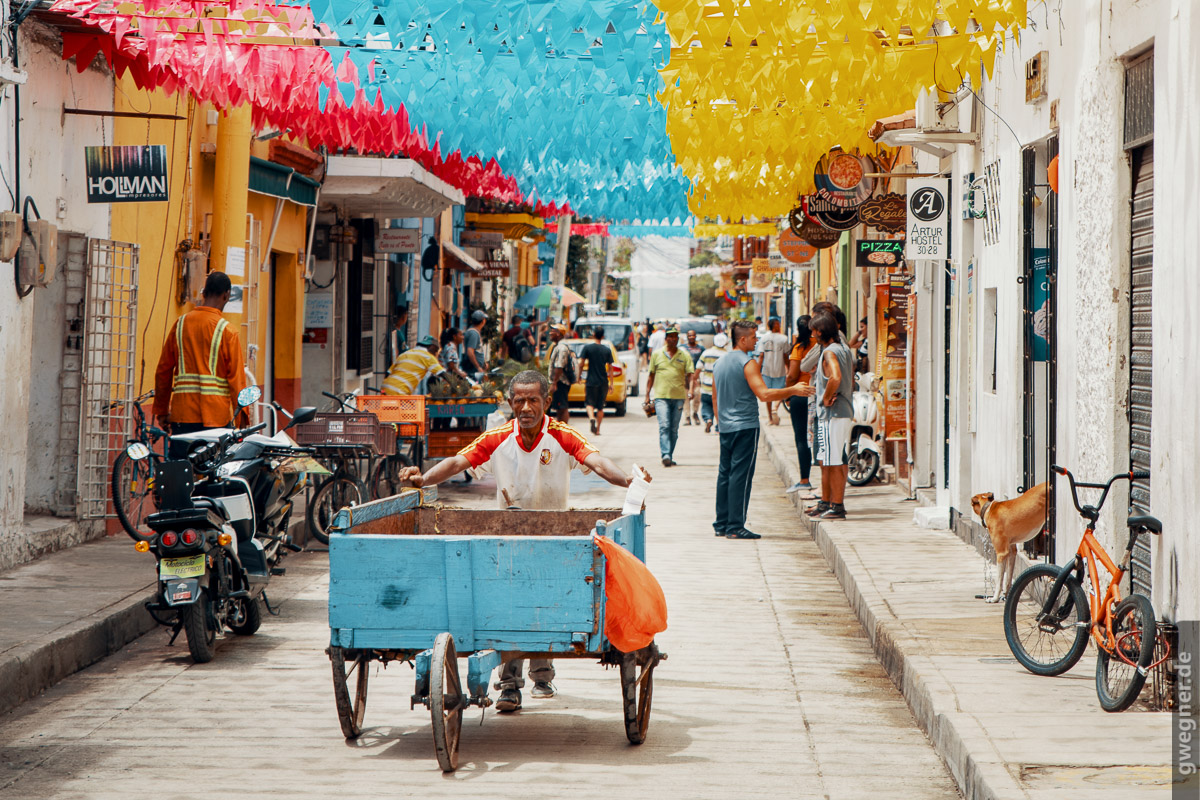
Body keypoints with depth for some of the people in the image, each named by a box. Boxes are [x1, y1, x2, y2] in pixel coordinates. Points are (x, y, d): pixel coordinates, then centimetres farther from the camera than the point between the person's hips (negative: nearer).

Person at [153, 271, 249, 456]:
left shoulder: (181, 324, 8)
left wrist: (161, 411, 20)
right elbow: (236, 376, -6)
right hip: (216, 414, -3)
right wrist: (242, 417, 0)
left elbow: (163, 370, 12)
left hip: (182, 413, 3)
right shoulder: (227, 330, -4)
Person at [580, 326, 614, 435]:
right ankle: (597, 429, 13)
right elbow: (610, 367, 3)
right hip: (603, 382, 2)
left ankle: (591, 418, -24)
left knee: (589, 403, 5)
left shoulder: (588, 347, -5)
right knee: (600, 406, 11)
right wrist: (611, 383, 9)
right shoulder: (607, 350, 2)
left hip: (591, 381, -2)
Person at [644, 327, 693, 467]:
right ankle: (666, 455, -24)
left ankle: (670, 456, 16)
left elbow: (689, 375, 1)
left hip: (679, 397, 2)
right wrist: (647, 395, 10)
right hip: (661, 396, -2)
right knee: (664, 426, -15)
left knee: (674, 429, 6)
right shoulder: (657, 354, 8)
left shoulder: (684, 355, 8)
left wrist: (690, 391, -17)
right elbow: (651, 376, 12)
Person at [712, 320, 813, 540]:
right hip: (745, 426, -8)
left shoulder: (720, 363, 13)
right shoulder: (748, 363, -12)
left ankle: (721, 524, 13)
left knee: (725, 474, 11)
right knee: (741, 476, -7)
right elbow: (764, 394, -20)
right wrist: (793, 390, -13)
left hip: (726, 428, 8)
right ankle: (735, 526, -9)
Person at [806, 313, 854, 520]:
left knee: (833, 462, -6)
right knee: (826, 462, 17)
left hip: (832, 415, -10)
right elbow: (851, 381, 22)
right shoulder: (845, 349, 15)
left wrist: (827, 398, -18)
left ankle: (837, 507, -4)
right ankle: (825, 503, 25)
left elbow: (836, 378, -32)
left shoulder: (829, 353, -15)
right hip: (846, 413, 10)